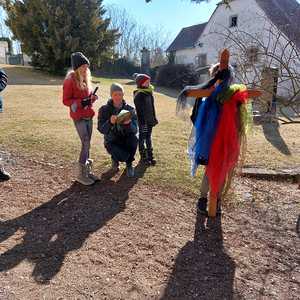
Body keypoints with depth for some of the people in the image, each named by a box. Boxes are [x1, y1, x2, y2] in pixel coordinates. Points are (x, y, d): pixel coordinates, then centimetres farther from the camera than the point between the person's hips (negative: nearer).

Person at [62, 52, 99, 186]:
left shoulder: (86, 78, 11)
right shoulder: (70, 80, -12)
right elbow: (65, 100, -10)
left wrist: (92, 97, -1)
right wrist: (81, 102, -24)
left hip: (88, 115, 7)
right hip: (78, 117, -7)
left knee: (87, 143, 10)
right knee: (86, 143, -10)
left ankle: (87, 171, 19)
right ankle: (81, 174, 1)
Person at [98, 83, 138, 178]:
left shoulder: (130, 109, -6)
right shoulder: (104, 109, -9)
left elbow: (135, 130, -14)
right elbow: (101, 129, -16)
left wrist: (128, 124, -36)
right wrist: (110, 122, -36)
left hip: (125, 139, 2)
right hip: (111, 141, -2)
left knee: (134, 138, -32)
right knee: (123, 156, -31)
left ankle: (129, 164, -5)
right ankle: (115, 158, 10)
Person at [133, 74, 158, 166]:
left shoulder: (149, 92, 8)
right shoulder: (139, 95, -17)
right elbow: (139, 111, -19)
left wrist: (154, 118, 17)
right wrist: (142, 123, -21)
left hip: (150, 120, 8)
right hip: (143, 121, -8)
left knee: (148, 137, 16)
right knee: (142, 138, 4)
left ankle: (150, 156, 27)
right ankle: (143, 157, 15)